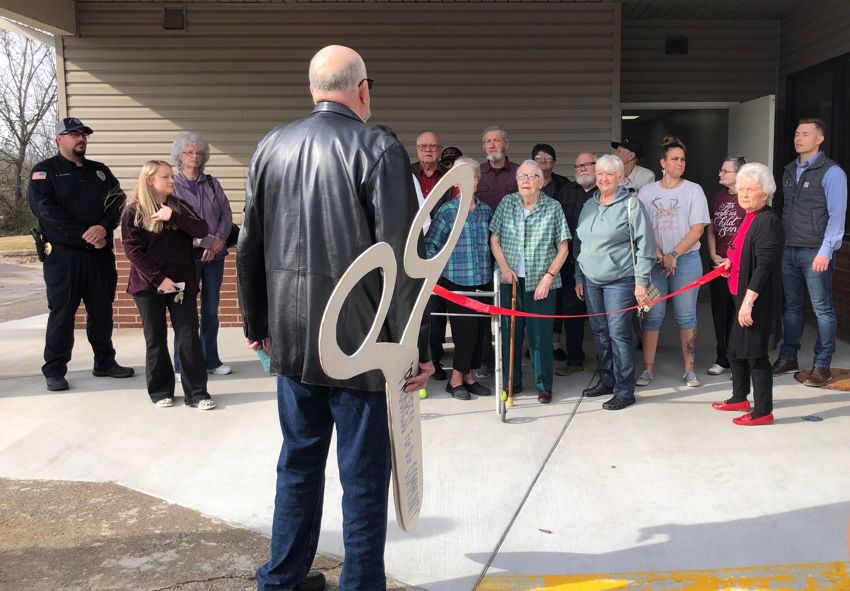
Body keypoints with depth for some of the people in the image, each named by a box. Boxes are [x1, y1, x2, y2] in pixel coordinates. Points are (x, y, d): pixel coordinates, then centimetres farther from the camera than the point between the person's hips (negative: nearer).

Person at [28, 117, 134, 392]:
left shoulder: (100, 171, 16)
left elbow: (118, 202, 3)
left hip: (101, 254, 4)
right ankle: (54, 370, 7)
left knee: (102, 311, 10)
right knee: (62, 313, -1)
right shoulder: (45, 171, 2)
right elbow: (47, 211, -11)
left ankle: (105, 362, 22)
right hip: (64, 255, -4)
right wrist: (85, 235, -17)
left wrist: (103, 228, -17)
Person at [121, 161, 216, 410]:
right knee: (156, 340, 7)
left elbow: (202, 230, -6)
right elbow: (133, 250, -9)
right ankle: (160, 391, 18)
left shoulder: (179, 206, 8)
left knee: (189, 338, 0)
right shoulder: (134, 212, -3)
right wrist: (158, 278, -15)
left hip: (182, 284, 3)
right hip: (149, 285, -2)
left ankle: (197, 392, 5)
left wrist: (174, 216, -18)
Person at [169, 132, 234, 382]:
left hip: (214, 255, 4)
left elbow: (226, 213, 3)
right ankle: (182, 365, 6)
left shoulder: (212, 183, 10)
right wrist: (208, 240, -14)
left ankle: (211, 360, 19)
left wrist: (218, 241, -12)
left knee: (211, 309, 10)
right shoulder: (172, 186, -1)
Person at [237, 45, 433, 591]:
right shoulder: (379, 150, -12)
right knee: (363, 475, 7)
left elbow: (250, 246, 10)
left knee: (298, 463, 20)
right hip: (359, 341, -5)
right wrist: (415, 347, -9)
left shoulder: (271, 146, 5)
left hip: (292, 340, 6)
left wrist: (257, 323, 21)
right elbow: (401, 260, -15)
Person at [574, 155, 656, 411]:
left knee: (619, 334, -7)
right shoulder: (589, 205, 13)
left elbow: (645, 244, -9)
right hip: (591, 280, 6)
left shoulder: (631, 204, -6)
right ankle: (605, 380, 25)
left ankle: (624, 391, 0)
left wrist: (641, 281, -13)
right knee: (599, 332, 12)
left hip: (620, 281, -6)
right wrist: (579, 277, 17)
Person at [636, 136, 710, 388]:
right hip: (654, 261, 1)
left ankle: (689, 369, 11)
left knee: (686, 316, 3)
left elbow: (697, 229, -4)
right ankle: (648, 368, 9)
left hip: (686, 260, -1)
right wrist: (661, 256, -10)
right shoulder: (647, 192, 5)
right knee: (652, 316, 2)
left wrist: (674, 255, -11)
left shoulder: (694, 190, 2)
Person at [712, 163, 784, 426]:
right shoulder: (749, 219, 11)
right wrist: (731, 263, 11)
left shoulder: (768, 222, -18)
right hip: (742, 298, 10)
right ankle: (740, 398, 36)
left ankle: (763, 412, 11)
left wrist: (749, 301, -26)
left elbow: (764, 266, -23)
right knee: (736, 351, 19)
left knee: (755, 355, -1)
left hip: (758, 302, -10)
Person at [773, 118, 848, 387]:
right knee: (792, 306, 12)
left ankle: (822, 365, 6)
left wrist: (826, 251, -18)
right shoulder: (789, 171, 13)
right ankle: (788, 357, 21)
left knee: (822, 309, 0)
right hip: (788, 250, 6)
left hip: (815, 252, -6)